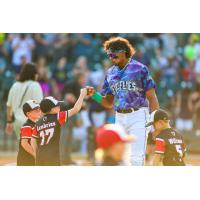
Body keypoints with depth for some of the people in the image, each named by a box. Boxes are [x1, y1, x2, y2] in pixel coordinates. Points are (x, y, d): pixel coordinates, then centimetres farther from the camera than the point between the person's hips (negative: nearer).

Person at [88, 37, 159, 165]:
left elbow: (151, 97, -5)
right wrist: (94, 95, -1)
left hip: (138, 116, -6)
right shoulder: (111, 73, 13)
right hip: (119, 117, 6)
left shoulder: (139, 68, -3)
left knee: (136, 157, -12)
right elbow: (109, 103, 17)